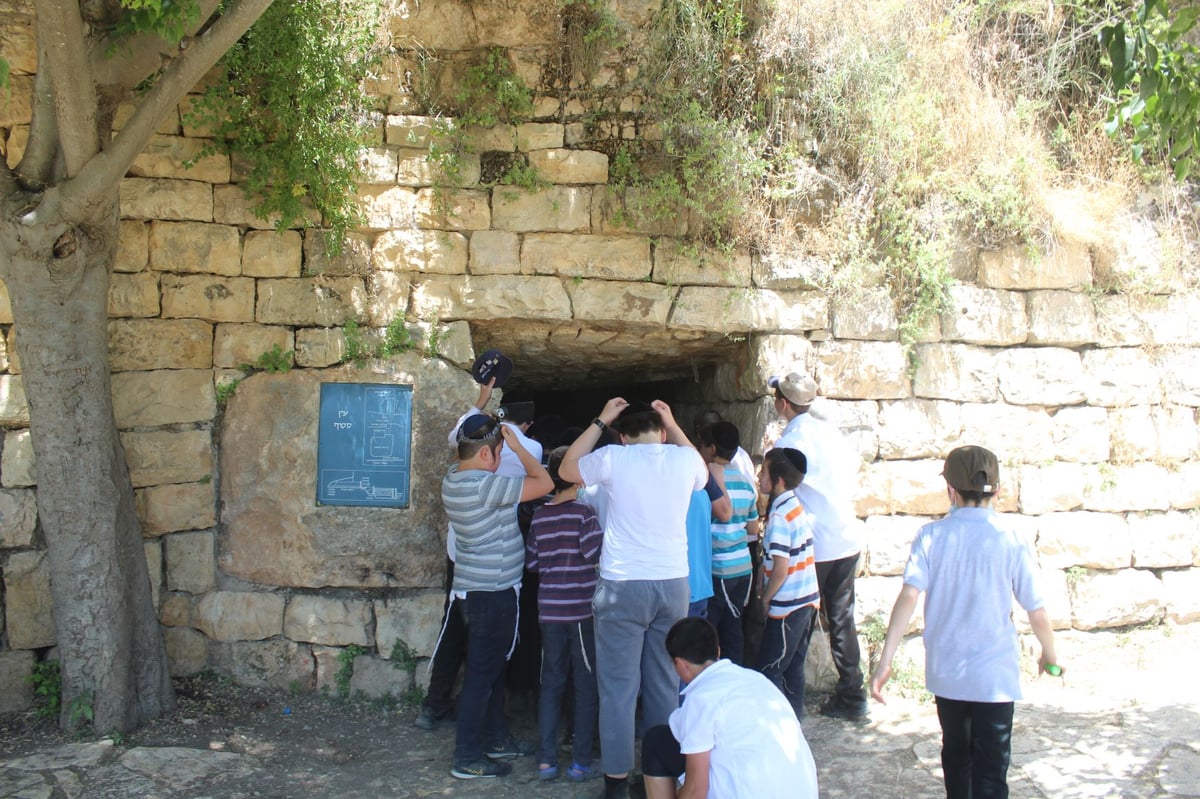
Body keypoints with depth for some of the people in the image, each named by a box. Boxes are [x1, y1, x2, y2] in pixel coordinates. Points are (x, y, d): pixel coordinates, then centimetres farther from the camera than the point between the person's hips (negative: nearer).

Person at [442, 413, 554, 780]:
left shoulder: (453, 477, 3)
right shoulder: (485, 485, -24)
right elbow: (545, 483, -21)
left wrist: (502, 437, 13)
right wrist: (516, 445, -13)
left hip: (475, 588, 10)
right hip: (493, 593, -10)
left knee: (493, 666, 20)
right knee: (482, 673, -1)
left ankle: (497, 737, 33)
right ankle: (467, 758, 7)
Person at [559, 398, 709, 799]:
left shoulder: (613, 458, -7)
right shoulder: (685, 458, 1)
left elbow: (566, 469, 13)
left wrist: (600, 422, 15)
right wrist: (674, 426, 22)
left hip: (623, 586, -3)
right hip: (673, 584, 3)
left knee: (619, 686, 4)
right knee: (666, 683, 13)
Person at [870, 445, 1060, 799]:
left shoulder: (931, 536, -9)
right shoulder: (1012, 541, -12)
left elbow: (909, 596, -18)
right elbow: (1037, 612, -6)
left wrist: (885, 660, -17)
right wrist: (1050, 654, 13)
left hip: (945, 672, 2)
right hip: (995, 676, -2)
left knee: (955, 753, 23)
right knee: (990, 770, 5)